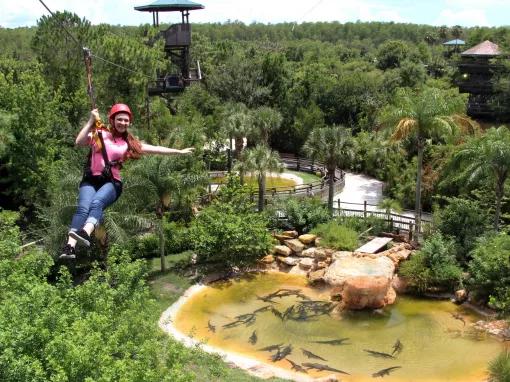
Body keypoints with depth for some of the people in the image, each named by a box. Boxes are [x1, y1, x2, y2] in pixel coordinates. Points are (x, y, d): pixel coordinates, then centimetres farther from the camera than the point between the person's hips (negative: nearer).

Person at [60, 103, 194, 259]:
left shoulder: (130, 143, 18)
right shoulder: (99, 134, 12)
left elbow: (156, 149, 19)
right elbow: (79, 142, -5)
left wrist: (179, 151, 18)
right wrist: (91, 121, -7)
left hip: (112, 182, 0)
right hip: (91, 179, 0)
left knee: (96, 203, -32)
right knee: (83, 208, -27)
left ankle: (85, 233, -56)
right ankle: (70, 246, -40)